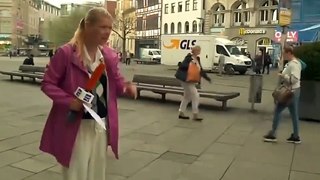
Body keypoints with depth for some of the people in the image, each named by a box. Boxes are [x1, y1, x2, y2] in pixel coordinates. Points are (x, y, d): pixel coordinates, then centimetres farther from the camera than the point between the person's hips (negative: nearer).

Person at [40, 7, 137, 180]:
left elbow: (116, 81, 12)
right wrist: (68, 101, -23)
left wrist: (126, 87, -11)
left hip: (102, 124, 6)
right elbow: (47, 84, -9)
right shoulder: (66, 53, -13)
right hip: (76, 125, -5)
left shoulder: (110, 56, 4)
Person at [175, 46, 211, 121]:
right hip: (186, 79, -9)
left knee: (187, 96, 15)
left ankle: (181, 113, 26)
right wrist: (190, 63, -30)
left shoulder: (197, 58, 10)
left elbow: (200, 70, 16)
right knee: (195, 96, -8)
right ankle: (195, 115, 1)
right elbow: (181, 66, -22)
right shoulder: (189, 57, -15)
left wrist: (207, 77, 14)